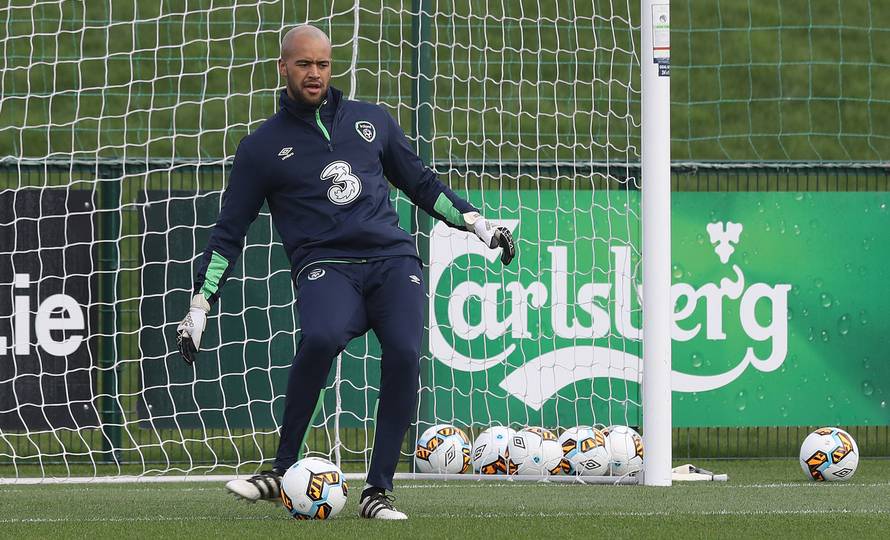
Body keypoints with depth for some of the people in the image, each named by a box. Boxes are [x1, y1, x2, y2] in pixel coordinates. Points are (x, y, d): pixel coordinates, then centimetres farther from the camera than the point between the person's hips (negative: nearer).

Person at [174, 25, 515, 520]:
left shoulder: (372, 121, 17)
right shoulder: (263, 147, 11)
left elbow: (421, 183, 28)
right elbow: (229, 233, 15)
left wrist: (477, 223, 20)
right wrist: (200, 305, 10)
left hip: (393, 259, 3)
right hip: (325, 266, -2)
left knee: (404, 354, -25)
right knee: (322, 337, -35)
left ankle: (378, 490, -15)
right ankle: (284, 470, -20)